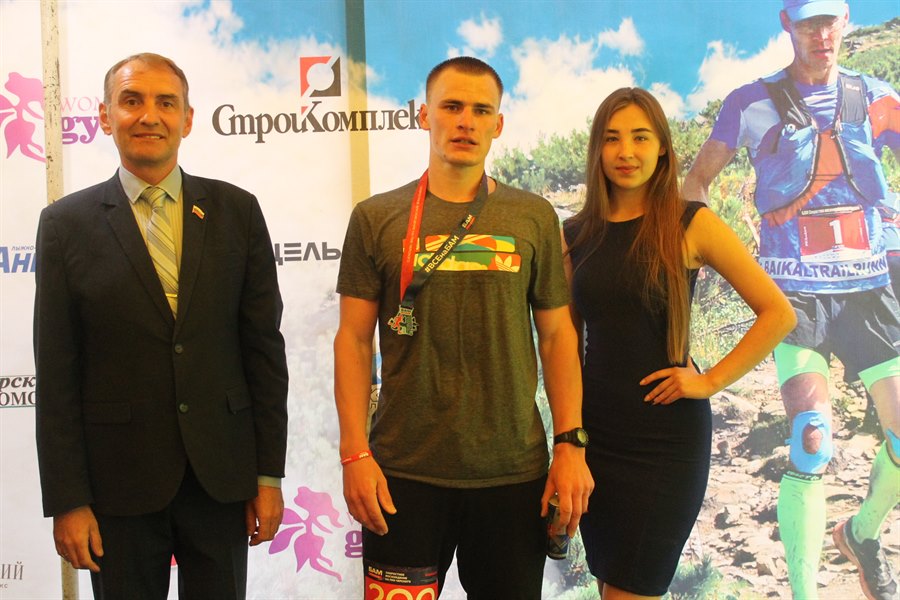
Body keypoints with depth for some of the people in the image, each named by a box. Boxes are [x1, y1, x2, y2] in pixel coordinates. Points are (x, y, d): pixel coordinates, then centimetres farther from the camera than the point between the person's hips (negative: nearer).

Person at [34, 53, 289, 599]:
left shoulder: (237, 211, 2)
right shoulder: (66, 223, -1)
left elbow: (264, 345, 2)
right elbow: (56, 375, -2)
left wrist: (270, 473, 0)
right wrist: (67, 500, -5)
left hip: (222, 474, 1)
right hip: (119, 481, -1)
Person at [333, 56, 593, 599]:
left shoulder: (534, 218, 5)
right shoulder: (377, 218, 2)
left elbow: (557, 334, 7)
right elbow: (354, 339, 2)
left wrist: (570, 444, 0)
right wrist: (355, 453, -6)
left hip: (513, 472, 1)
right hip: (404, 472, -1)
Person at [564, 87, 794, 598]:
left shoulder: (692, 224, -7)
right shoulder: (577, 234, 5)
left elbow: (779, 314, -6)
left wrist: (711, 381, -11)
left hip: (666, 436, -4)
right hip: (594, 431, 4)